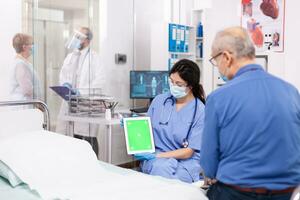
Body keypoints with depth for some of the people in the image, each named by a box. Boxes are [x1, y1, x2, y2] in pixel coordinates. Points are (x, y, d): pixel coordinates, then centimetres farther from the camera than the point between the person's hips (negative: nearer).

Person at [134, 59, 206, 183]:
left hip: (186, 161, -2)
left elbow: (188, 151, -8)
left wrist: (155, 156, -16)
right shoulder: (159, 101, 4)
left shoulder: (200, 111, -7)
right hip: (156, 158, 2)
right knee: (160, 166, -33)